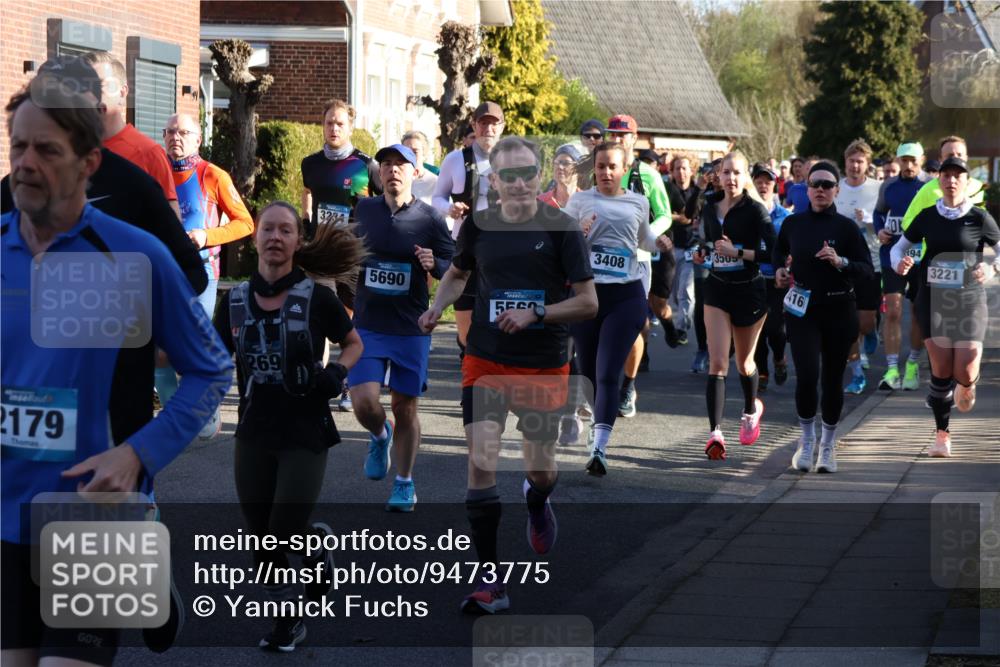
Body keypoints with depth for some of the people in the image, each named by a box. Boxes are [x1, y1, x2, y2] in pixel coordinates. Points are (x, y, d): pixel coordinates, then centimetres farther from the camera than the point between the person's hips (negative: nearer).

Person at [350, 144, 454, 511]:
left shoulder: (430, 218, -4)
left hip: (411, 329, -1)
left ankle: (405, 485, 22)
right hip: (367, 326, 1)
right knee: (363, 402, -12)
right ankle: (380, 436, 24)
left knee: (405, 407, 5)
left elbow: (455, 267, -1)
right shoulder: (364, 210, 3)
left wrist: (435, 264, -19)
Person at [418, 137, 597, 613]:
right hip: (486, 361, 1)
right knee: (481, 463, -11)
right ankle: (490, 581, -5)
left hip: (545, 367, -1)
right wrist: (437, 308, 2)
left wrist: (535, 313, -21)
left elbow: (588, 302, -8)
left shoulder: (562, 229, -8)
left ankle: (537, 503, 48)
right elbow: (457, 273, 21)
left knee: (541, 470, 8)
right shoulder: (478, 226, 0)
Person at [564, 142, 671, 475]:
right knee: (588, 372, 8)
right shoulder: (580, 200, 6)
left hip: (626, 297, -1)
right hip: (586, 293, 1)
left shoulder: (638, 203, 11)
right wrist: (579, 234, -14)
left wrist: (662, 241, 9)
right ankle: (597, 429, 32)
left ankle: (599, 448, -21)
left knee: (608, 373, -12)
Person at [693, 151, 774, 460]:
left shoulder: (755, 210, -10)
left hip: (749, 290, -3)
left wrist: (737, 252, -24)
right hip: (717, 289, 3)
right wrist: (702, 253, 1)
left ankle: (751, 408, 45)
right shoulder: (710, 209, 6)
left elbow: (772, 251, -18)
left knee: (743, 363, 14)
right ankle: (715, 433, -18)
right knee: (717, 362, -12)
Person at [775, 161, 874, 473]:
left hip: (838, 310, 0)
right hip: (802, 309, 0)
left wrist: (840, 262, -24)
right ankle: (807, 438, 8)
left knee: (832, 379, 8)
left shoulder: (846, 226, -5)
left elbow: (867, 269, -7)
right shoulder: (793, 223, 1)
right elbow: (779, 251, 22)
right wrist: (779, 270, 3)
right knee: (807, 375, -15)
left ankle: (828, 445, 27)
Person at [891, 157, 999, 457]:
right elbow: (900, 245, 14)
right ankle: (942, 434, 8)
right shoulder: (927, 217, 4)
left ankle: (966, 386, 28)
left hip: (969, 301, -1)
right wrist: (899, 264, -7)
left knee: (965, 373, -11)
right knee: (941, 371, -6)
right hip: (933, 300, 1)